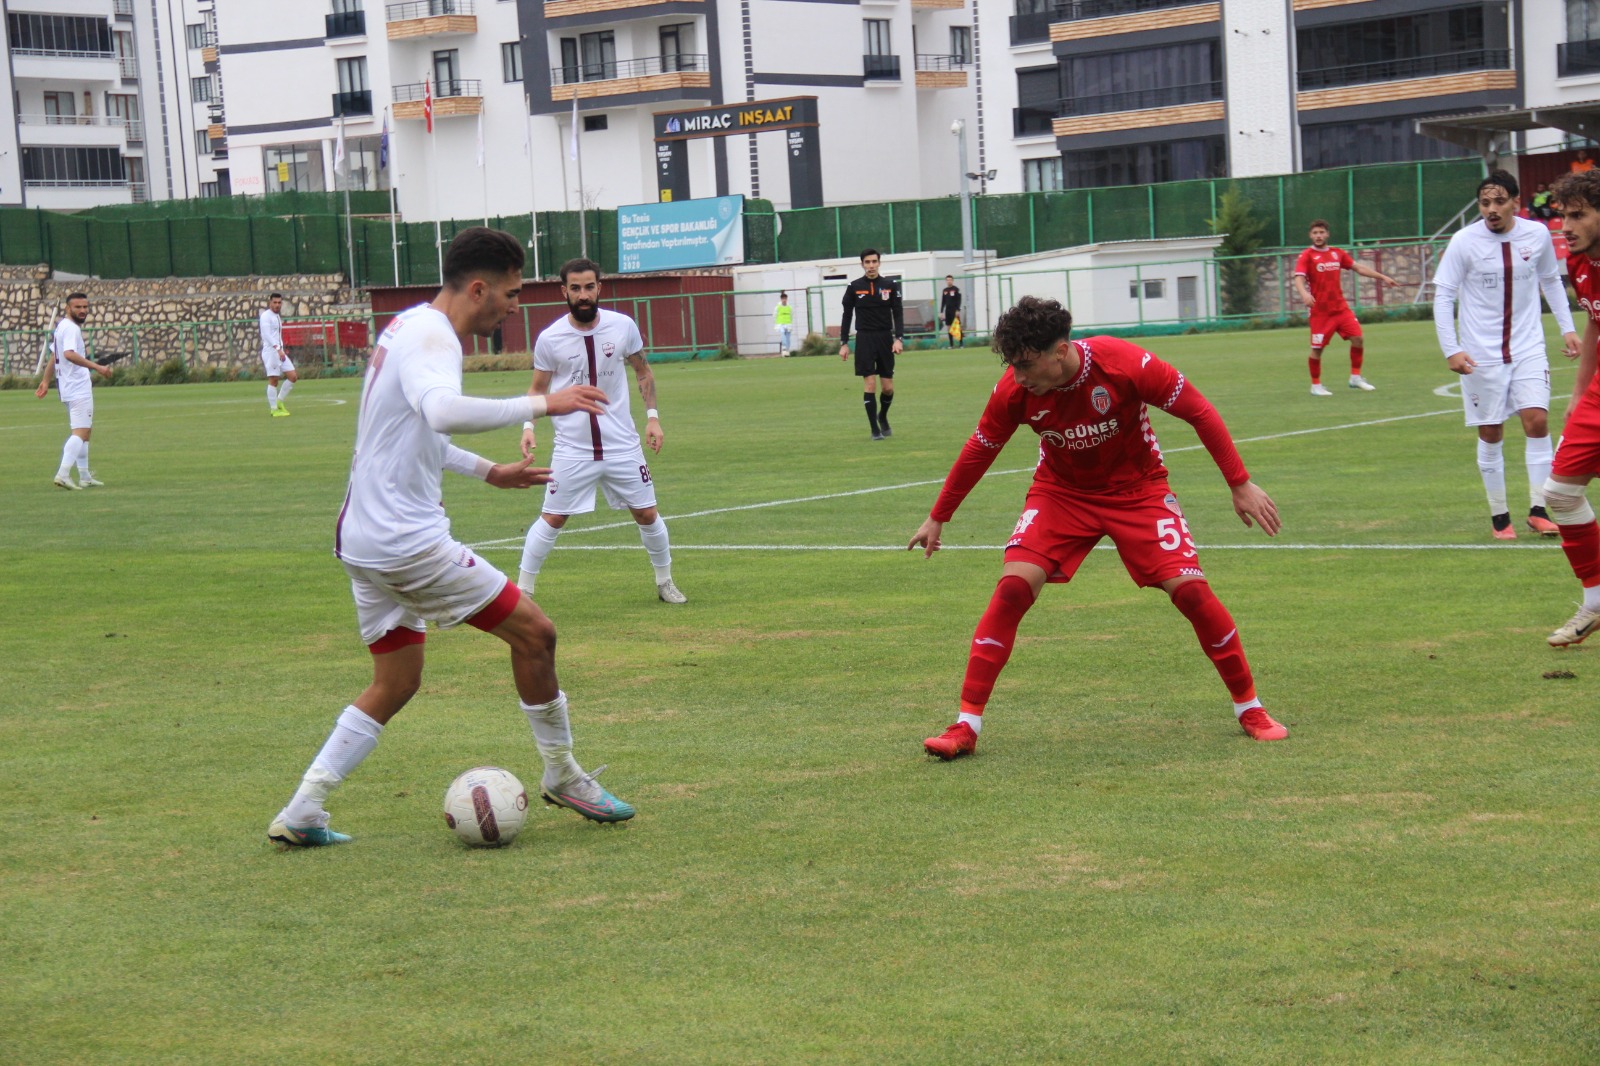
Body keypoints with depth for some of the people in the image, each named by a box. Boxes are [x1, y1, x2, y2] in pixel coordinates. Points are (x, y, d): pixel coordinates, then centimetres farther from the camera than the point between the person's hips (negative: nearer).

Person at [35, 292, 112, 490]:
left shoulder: (62, 326, 17)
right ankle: (63, 474, -24)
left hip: (70, 388, 11)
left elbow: (54, 356, 23)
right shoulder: (71, 328, -15)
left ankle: (84, 477, 22)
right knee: (80, 432, -14)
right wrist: (96, 367, -37)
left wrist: (45, 381, 27)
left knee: (84, 431, 17)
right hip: (79, 389, -11)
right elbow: (69, 354, -31)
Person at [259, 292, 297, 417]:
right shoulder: (266, 316, -8)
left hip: (280, 352, 8)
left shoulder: (277, 316, 20)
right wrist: (278, 349, -28)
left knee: (293, 376, 1)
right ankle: (274, 409, -1)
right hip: (270, 351, -8)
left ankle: (279, 402, 12)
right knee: (273, 380, -6)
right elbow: (267, 334, -20)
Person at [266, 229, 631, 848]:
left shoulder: (409, 327, 18)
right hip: (406, 540, -10)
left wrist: (487, 472, 31)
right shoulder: (430, 334, -15)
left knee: (395, 685, 17)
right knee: (534, 633, 0)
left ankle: (300, 814, 12)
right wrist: (541, 405, -32)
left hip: (364, 540, 10)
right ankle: (562, 777, 14)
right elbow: (442, 411, -37)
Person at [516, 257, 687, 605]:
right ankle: (522, 590, 10)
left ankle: (665, 583, 26)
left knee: (647, 514, 7)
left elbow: (642, 372, 10)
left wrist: (653, 416, 2)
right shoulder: (549, 338, -8)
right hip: (572, 448, -2)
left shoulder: (623, 326, -4)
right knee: (552, 519, -2)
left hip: (622, 445, 2)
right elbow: (538, 388, 5)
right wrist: (528, 425, -10)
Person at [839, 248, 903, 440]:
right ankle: (875, 428, 2)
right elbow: (847, 315, 6)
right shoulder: (854, 287, 1)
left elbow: (898, 313, 3)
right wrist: (844, 343, 1)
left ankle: (883, 416, 31)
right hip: (864, 339, -1)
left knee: (888, 387, 1)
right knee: (870, 383, -7)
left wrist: (899, 338, -9)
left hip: (885, 338, 1)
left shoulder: (890, 285, 4)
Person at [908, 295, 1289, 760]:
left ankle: (1250, 708, 6)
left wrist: (1241, 485, -17)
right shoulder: (1014, 389, -20)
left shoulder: (1124, 364, -29)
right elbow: (980, 450, -2)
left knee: (1190, 588, -15)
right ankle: (966, 726, -12)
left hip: (1137, 489, -1)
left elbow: (1199, 412, -17)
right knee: (1013, 586, -18)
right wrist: (938, 518, 6)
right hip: (1061, 491, 2)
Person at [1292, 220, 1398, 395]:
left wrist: (1382, 277, 16)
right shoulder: (1307, 256, -6)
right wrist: (1304, 293, -39)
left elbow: (1358, 267, 18)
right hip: (1320, 312, -5)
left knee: (1358, 338, -2)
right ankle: (1316, 385, 13)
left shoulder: (1337, 253, 10)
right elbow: (1299, 278, -18)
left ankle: (1355, 377, 12)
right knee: (1317, 348, -3)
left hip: (1341, 308, 5)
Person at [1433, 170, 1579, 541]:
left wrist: (1567, 327, 10)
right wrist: (1450, 350, -13)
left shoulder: (1537, 234, -1)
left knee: (1537, 421, -11)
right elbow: (1443, 296, -6)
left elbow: (1551, 281, 15)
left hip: (1528, 347, 2)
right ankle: (1499, 517, 13)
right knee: (1490, 434, 2)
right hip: (1481, 354, -2)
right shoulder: (1464, 242, -10)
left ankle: (1538, 510, -2)